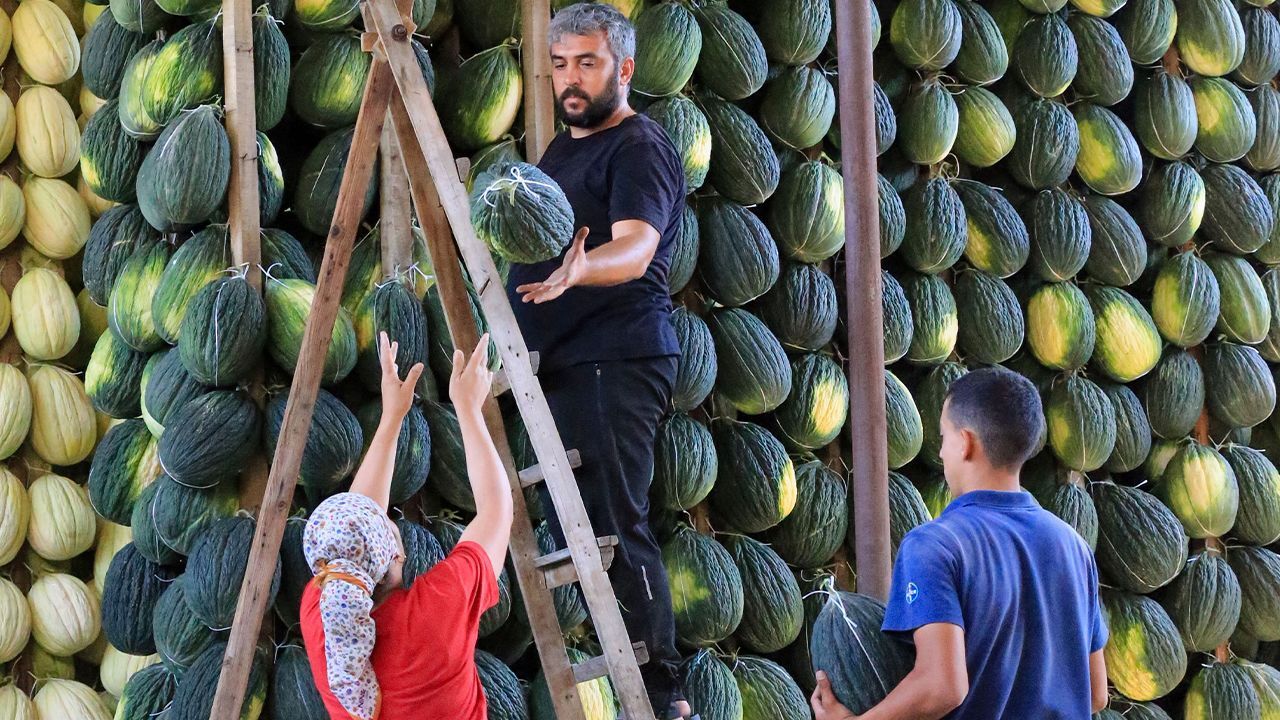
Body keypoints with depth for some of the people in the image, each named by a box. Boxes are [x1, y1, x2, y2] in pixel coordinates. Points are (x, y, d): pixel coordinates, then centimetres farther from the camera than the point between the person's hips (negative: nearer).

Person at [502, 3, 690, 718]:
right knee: (569, 526, 10)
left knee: (616, 527, -14)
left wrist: (578, 271, -46)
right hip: (563, 363, 10)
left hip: (617, 359, -10)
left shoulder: (640, 147, -9)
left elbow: (634, 249, -28)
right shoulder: (562, 149, 20)